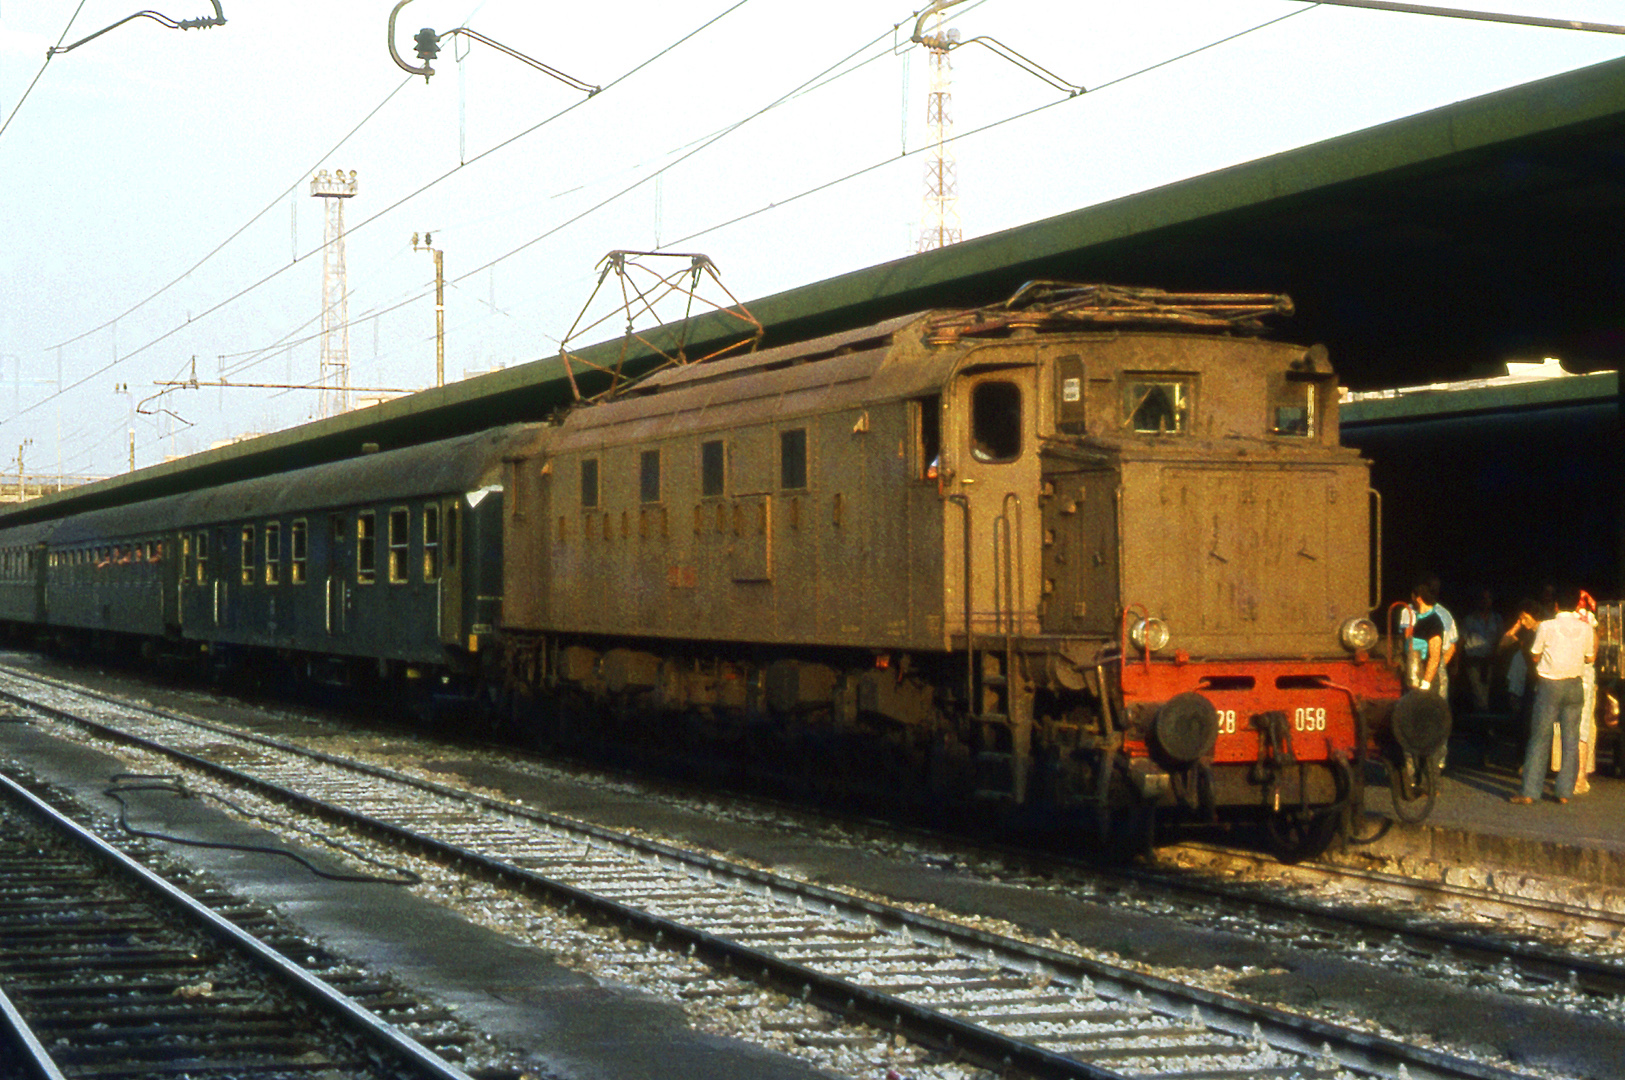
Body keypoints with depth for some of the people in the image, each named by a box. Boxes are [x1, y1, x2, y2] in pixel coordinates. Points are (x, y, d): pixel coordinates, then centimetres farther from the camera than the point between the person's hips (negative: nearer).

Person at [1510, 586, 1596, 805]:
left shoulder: (1546, 627, -9)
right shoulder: (1585, 628, -1)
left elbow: (1535, 656, 1)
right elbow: (1590, 658, 10)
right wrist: (1595, 640, 26)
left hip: (1549, 684, -2)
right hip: (1573, 686, 2)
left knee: (1540, 738, 1)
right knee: (1571, 739, 9)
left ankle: (1529, 791, -1)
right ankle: (1565, 791, 9)